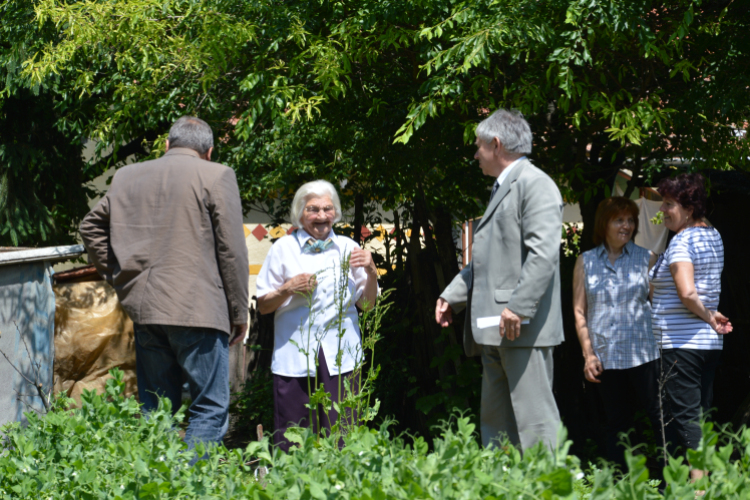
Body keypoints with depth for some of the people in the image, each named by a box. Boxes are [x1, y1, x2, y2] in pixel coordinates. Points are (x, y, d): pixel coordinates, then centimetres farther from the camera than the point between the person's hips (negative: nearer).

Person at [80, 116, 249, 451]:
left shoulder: (127, 177, 12)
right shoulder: (216, 177, -2)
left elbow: (91, 227, 19)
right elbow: (231, 250, -4)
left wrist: (119, 278, 21)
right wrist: (239, 312, 3)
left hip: (144, 310, 5)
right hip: (198, 310, -5)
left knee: (155, 411, 12)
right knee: (209, 409, 0)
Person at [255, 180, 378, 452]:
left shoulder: (348, 249, 13)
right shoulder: (283, 249, 8)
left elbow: (367, 303, 15)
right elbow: (263, 306, 9)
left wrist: (371, 273, -2)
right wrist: (288, 289, -9)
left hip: (340, 357, 1)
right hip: (294, 356, -1)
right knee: (291, 441, -3)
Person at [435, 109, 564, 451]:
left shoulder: (535, 184, -8)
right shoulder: (501, 189, 24)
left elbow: (543, 253, -19)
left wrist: (519, 307, -25)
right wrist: (452, 296, 21)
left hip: (523, 327, -10)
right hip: (495, 332, 10)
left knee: (533, 417, -10)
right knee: (495, 422, 12)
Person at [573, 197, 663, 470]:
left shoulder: (646, 258, 8)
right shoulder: (586, 262, 9)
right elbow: (579, 311, 8)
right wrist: (588, 353, 0)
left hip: (644, 352, -1)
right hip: (606, 355, 1)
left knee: (660, 416, -5)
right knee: (617, 422, 6)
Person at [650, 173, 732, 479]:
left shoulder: (681, 241, -14)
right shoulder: (713, 236, 13)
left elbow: (687, 293, -25)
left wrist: (708, 316, -12)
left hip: (681, 341, -9)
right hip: (710, 341, 9)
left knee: (683, 415, -7)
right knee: (700, 413, 12)